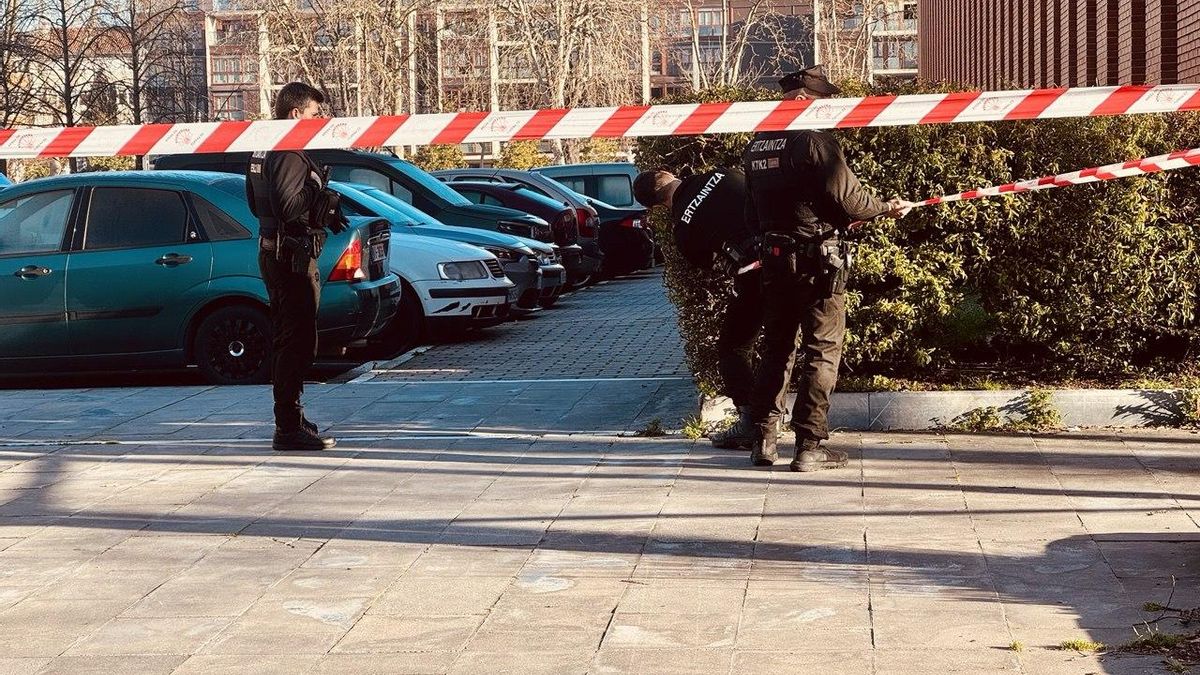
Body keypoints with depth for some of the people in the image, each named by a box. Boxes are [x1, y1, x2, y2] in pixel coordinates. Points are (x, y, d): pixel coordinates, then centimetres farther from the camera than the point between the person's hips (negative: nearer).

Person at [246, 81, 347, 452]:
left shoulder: (264, 151, 16)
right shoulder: (290, 154, -17)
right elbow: (289, 206, -27)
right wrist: (326, 204, -11)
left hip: (273, 251, 11)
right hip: (293, 255, -11)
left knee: (287, 339, 18)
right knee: (298, 341, -9)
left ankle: (290, 417, 28)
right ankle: (288, 428, -9)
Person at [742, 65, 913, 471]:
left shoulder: (756, 146, 9)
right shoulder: (815, 141, -15)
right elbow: (848, 199, -14)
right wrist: (887, 209, 3)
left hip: (774, 259, 7)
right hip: (818, 261, -7)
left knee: (776, 348, 15)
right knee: (822, 351, 1)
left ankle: (764, 441, 15)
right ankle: (809, 446, 0)